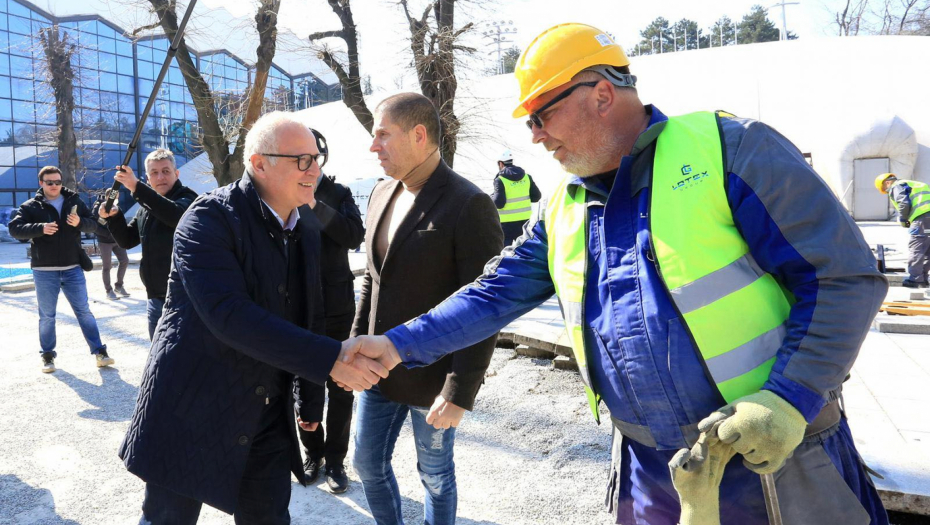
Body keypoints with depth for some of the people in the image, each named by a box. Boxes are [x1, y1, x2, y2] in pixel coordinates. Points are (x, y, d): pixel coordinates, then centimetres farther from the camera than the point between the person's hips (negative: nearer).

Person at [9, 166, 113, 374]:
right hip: (44, 271, -1)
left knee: (84, 311, 6)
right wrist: (40, 228, -26)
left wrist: (80, 222, -18)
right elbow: (14, 229, -10)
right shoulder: (30, 206, 0)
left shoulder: (74, 202, 5)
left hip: (73, 269, 1)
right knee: (47, 315, 9)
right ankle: (48, 355, 21)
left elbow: (93, 224, 4)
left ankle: (99, 351, 10)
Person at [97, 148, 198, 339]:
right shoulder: (147, 207, 15)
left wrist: (136, 187, -37)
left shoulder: (187, 198, -8)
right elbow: (127, 240, 17)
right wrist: (113, 216, 0)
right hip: (156, 298, 8)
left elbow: (174, 214, -31)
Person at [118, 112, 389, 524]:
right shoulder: (211, 217, -17)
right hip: (193, 409, -5)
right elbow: (228, 314, -29)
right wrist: (330, 360, -31)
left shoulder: (307, 232, 5)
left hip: (268, 417, 5)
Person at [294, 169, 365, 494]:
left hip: (337, 306, 0)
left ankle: (335, 458, 24)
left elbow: (355, 236, -14)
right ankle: (313, 452, 31)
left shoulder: (338, 193, 2)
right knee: (304, 385, 11)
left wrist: (315, 205, -20)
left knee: (340, 388, 7)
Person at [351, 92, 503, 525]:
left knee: (434, 474, 15)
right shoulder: (382, 193, 4)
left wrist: (459, 393, -19)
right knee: (368, 464, 19)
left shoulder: (469, 205, -19)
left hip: (433, 376, -7)